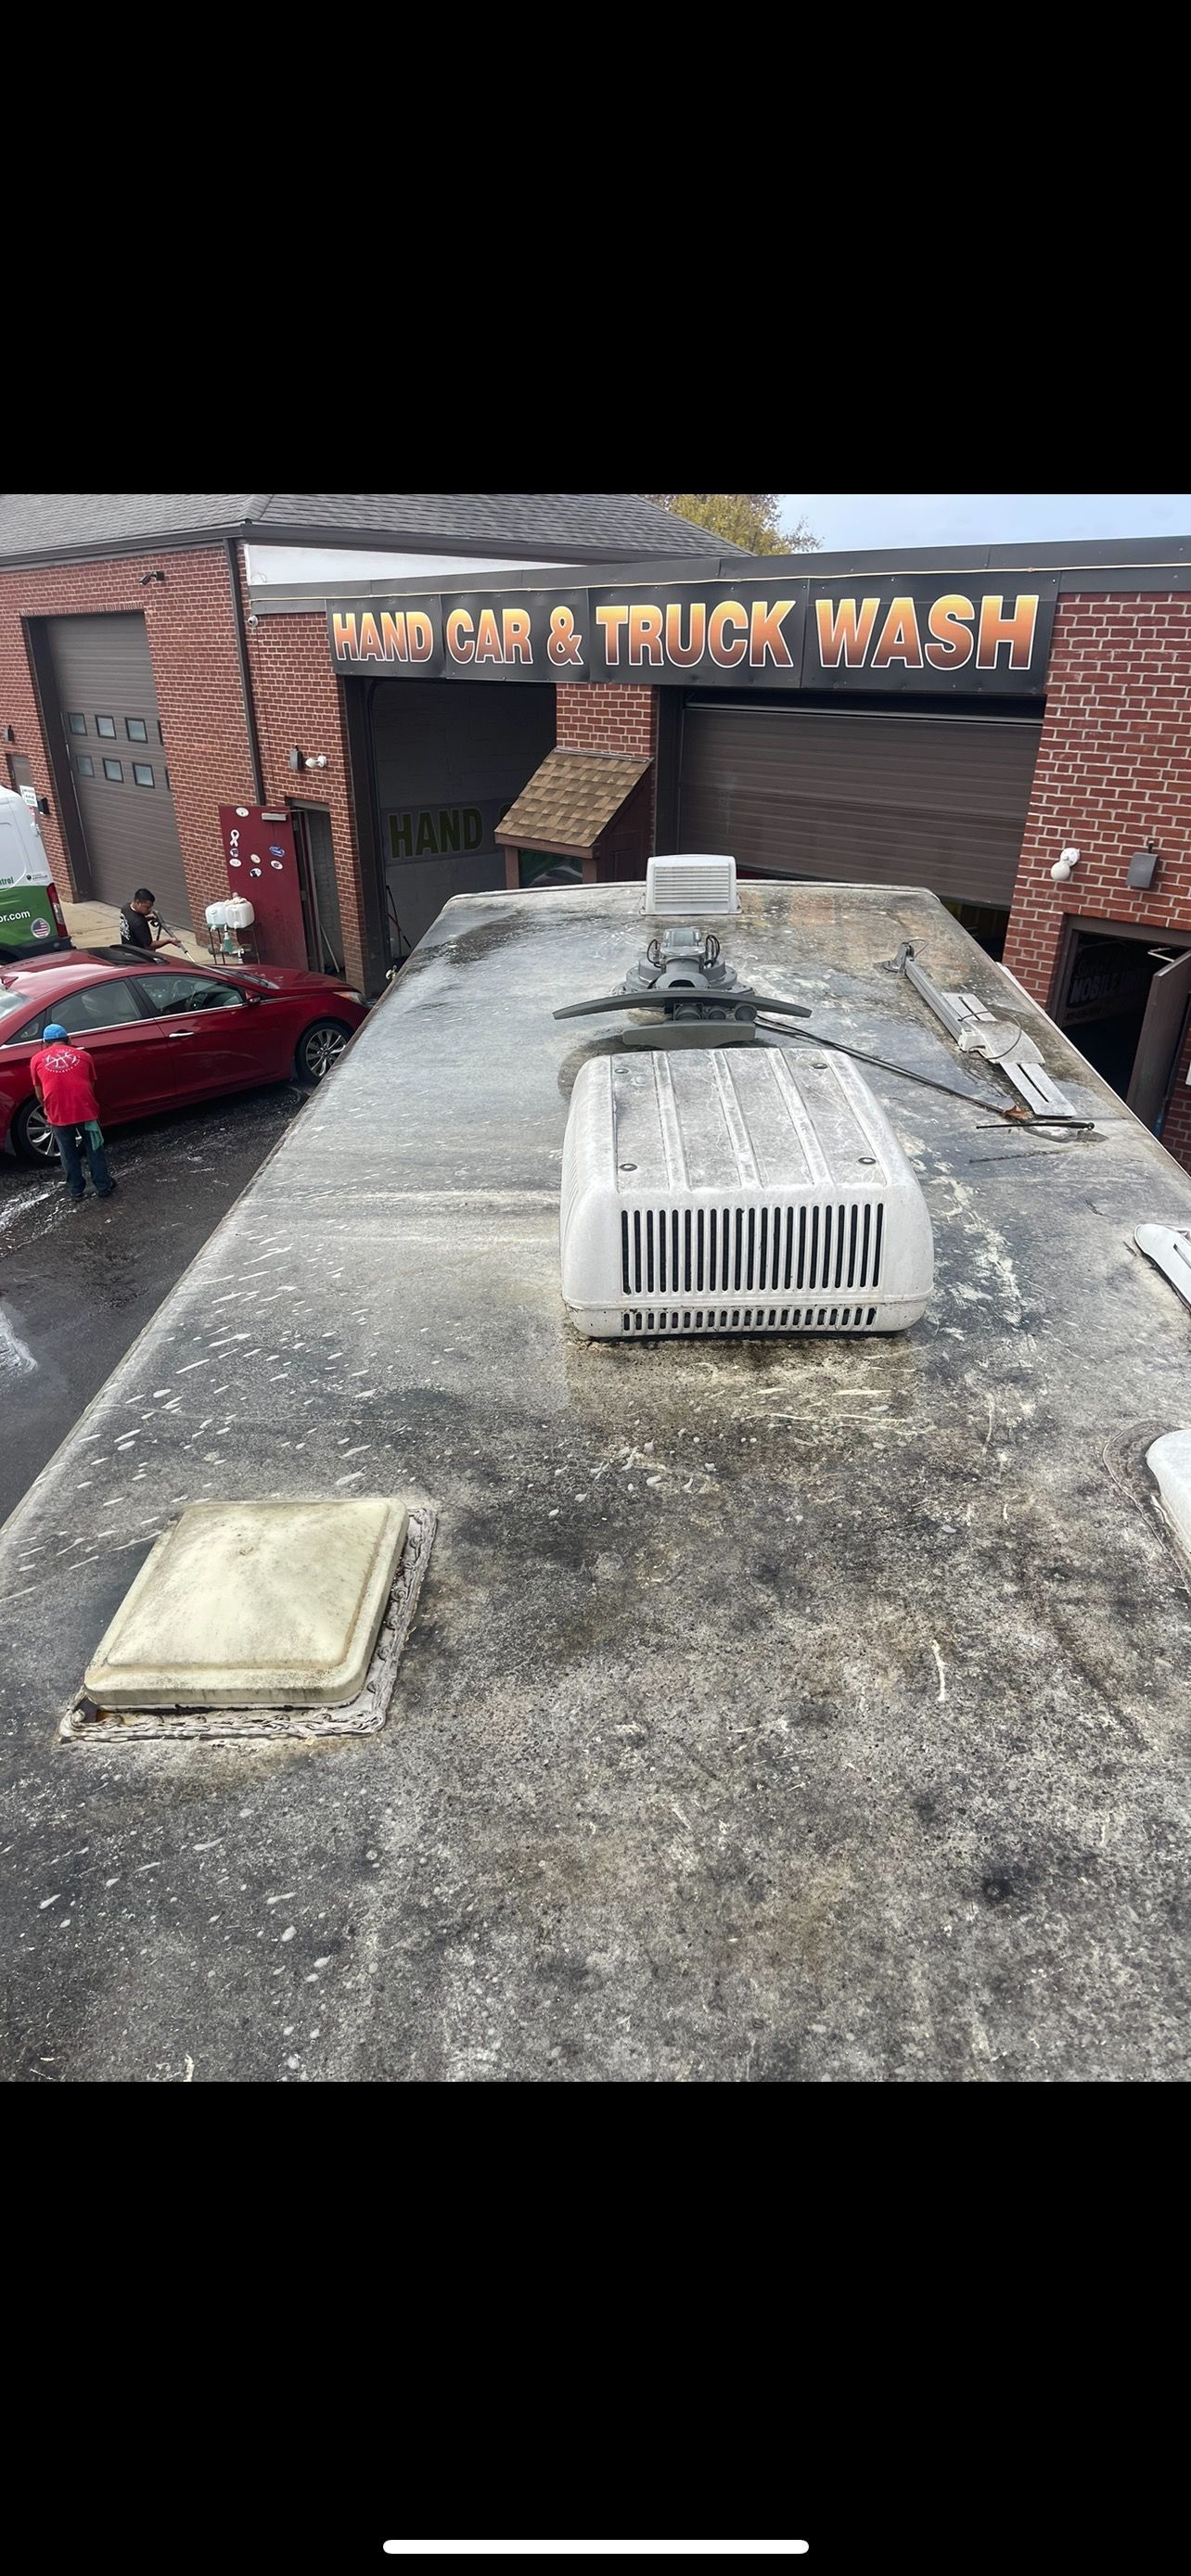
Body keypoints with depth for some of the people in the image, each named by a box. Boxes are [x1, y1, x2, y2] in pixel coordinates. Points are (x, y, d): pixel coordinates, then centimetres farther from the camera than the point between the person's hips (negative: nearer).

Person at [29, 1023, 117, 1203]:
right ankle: (103, 1187, 25)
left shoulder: (37, 1060, 12)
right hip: (85, 1108, 0)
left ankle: (75, 1190, 27)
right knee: (94, 1148, 17)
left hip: (58, 1113, 0)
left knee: (68, 1153, 17)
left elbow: (40, 1095, 18)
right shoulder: (82, 1055, 14)